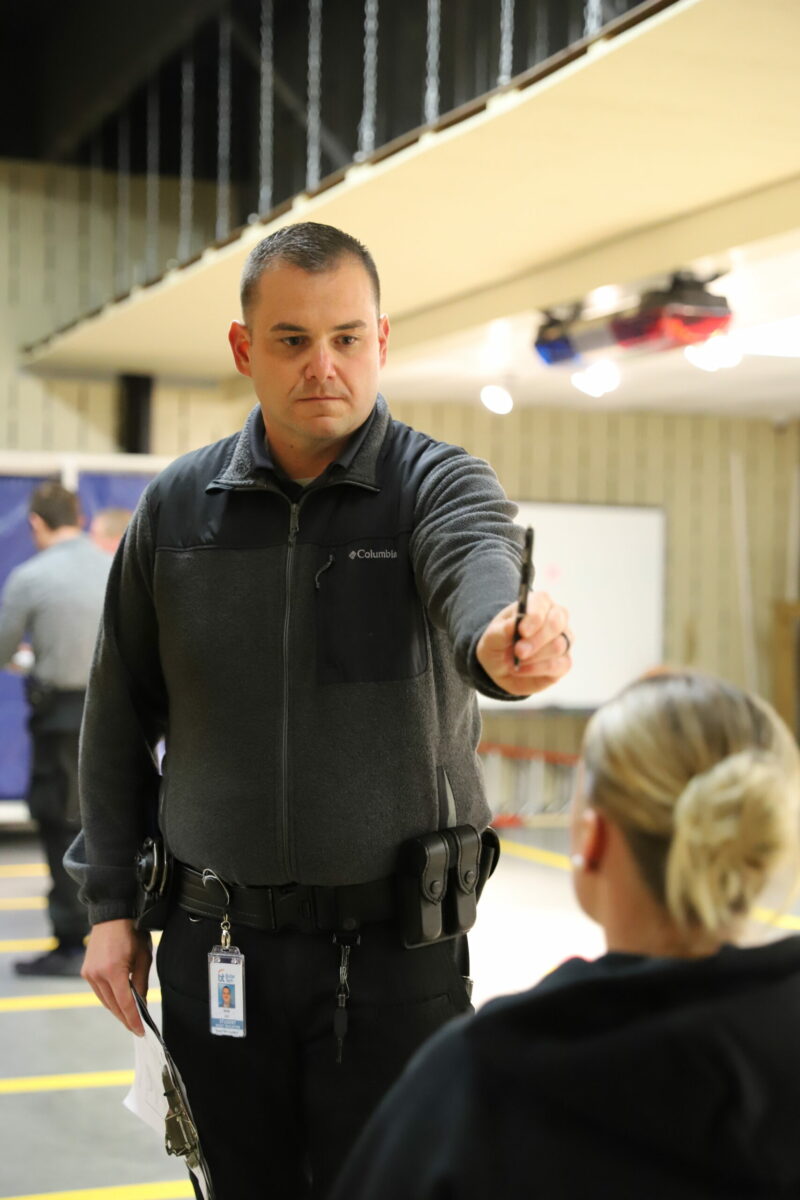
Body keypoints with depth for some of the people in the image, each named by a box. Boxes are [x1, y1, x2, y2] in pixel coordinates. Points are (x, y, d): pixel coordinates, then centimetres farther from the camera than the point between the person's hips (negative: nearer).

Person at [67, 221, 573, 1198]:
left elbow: (478, 565, -30)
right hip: (215, 944, 3)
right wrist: (110, 904, 7)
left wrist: (504, 640, -54)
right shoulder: (177, 507, 3)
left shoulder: (439, 484, -5)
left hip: (394, 944, -2)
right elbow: (121, 716, 10)